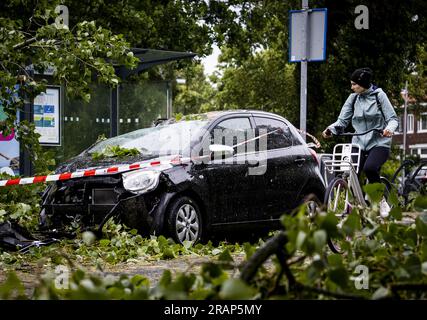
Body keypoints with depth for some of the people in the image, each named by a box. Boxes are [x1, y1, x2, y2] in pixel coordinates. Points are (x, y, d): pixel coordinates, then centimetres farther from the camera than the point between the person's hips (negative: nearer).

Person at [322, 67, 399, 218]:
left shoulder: (379, 95, -2)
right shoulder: (353, 98, 8)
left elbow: (393, 118, -4)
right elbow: (342, 120, 4)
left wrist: (389, 128, -27)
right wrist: (330, 129, -17)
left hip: (379, 143, -4)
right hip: (359, 143, 4)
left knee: (369, 168, -31)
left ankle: (381, 200, -10)